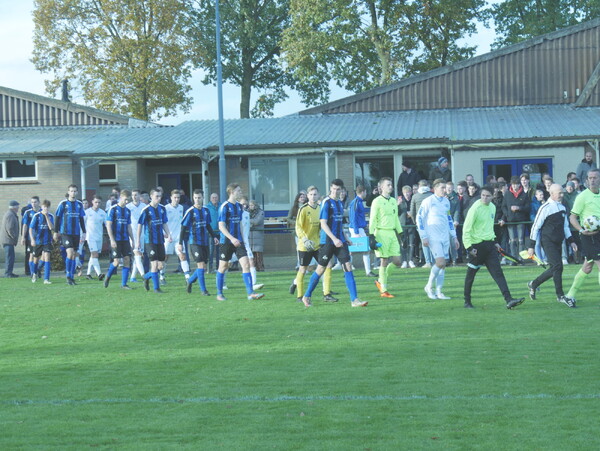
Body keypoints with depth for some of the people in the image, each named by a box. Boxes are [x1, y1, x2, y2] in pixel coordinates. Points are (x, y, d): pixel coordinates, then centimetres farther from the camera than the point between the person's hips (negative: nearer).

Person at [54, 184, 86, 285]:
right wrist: (56, 232, 3)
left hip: (76, 233, 4)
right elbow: (57, 218, 3)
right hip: (65, 233, -4)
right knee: (70, 253, -16)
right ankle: (68, 276, -4)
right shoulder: (63, 204, -2)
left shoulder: (79, 204, 9)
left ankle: (71, 277, 13)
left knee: (74, 255, 5)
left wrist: (84, 233, 12)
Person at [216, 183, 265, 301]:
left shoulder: (239, 206, 11)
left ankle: (250, 293, -10)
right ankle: (219, 294, 17)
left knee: (246, 265, -6)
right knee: (223, 267, 5)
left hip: (238, 241, 6)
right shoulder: (224, 206, -10)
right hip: (226, 242, -6)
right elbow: (221, 226, -15)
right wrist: (232, 238, -23)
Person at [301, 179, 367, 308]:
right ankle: (306, 296, 18)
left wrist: (345, 238, 19)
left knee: (348, 267, -4)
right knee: (321, 269, 2)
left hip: (340, 241, 6)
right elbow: (323, 223, -17)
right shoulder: (326, 203, -10)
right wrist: (334, 239, -24)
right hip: (327, 242, -6)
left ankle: (354, 300, -6)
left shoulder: (340, 203, 13)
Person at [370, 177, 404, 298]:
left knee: (397, 262, 1)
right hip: (381, 233, -6)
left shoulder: (393, 201, 15)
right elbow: (372, 219, -7)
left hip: (392, 233, 6)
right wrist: (371, 235, -13)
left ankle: (381, 281, 19)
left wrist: (399, 233, 19)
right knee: (384, 261, -5)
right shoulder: (377, 201, -5)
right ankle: (383, 290, 3)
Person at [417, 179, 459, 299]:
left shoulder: (446, 201, 13)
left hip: (445, 237, 6)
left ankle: (438, 291, 10)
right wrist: (424, 237, -10)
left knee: (443, 264, 3)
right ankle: (429, 286, 2)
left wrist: (454, 237, 19)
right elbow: (419, 218, -6)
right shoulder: (428, 201, -7)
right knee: (440, 262, -16)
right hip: (433, 237, -6)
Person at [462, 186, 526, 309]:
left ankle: (509, 300, -10)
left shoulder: (492, 207, 9)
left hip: (489, 244, 6)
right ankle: (467, 301, 19)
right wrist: (469, 247, -19)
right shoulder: (476, 208, -13)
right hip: (477, 245, -6)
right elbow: (466, 228, -14)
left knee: (498, 272, -3)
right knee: (471, 274, 6)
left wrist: (494, 241, 19)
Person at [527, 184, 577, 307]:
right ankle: (560, 295, -8)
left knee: (554, 269, 9)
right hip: (548, 242, -8)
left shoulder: (562, 208, 12)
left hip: (558, 243, 8)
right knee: (558, 266, -15)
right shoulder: (545, 208, -10)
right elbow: (535, 227, -8)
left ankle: (533, 284, 28)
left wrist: (571, 241, 15)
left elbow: (565, 226, 23)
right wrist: (531, 246, -9)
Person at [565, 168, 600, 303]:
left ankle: (571, 295, 21)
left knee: (587, 267, 11)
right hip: (589, 235, -7)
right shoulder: (583, 196, -9)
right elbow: (572, 217, -9)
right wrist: (582, 230, -23)